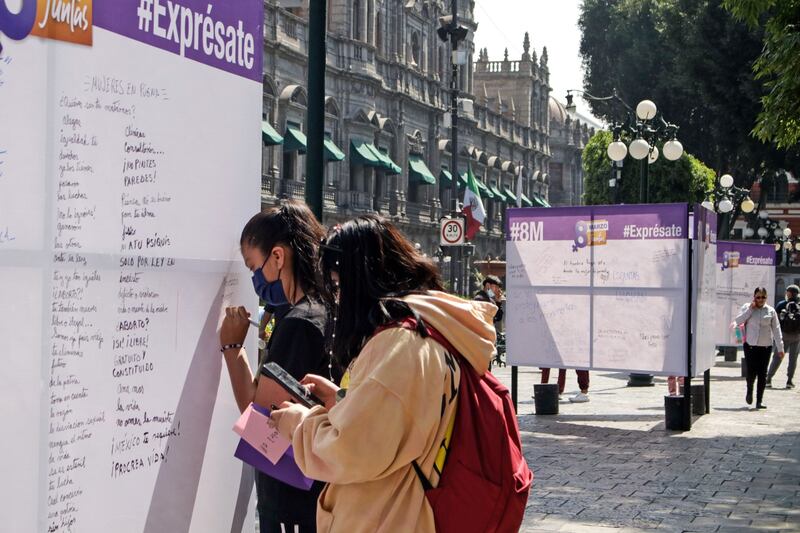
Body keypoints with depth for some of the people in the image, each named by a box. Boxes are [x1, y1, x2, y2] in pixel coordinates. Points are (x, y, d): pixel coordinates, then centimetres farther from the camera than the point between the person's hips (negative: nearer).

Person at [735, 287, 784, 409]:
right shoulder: (747, 308, 3)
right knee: (751, 372, -6)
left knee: (762, 374, 0)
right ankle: (749, 391, 26)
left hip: (766, 346, 1)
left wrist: (780, 347, 2)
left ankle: (759, 401, 8)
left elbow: (776, 329, 6)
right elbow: (738, 321, -9)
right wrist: (750, 309, -12)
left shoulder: (771, 311, 5)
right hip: (750, 345, -1)